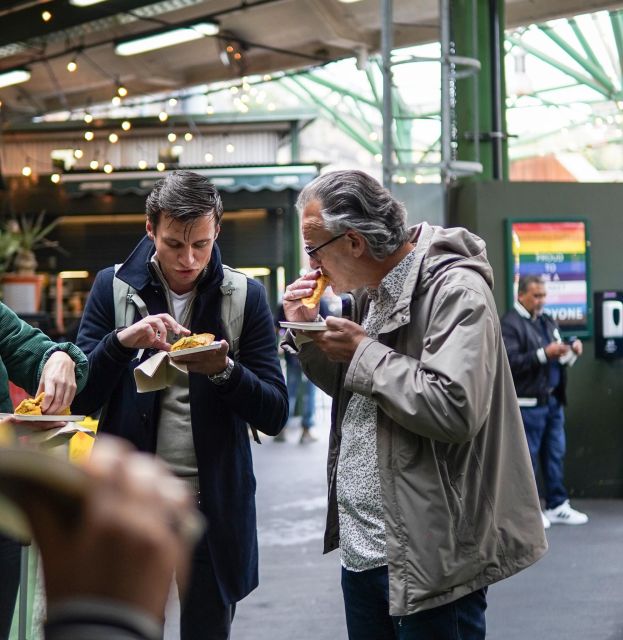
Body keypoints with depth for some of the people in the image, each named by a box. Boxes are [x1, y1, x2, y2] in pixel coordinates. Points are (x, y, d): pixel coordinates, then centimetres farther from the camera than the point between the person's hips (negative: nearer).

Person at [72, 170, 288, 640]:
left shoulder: (246, 296, -1)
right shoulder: (113, 288, 0)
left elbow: (275, 415, -3)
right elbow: (81, 400, -1)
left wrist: (224, 371, -22)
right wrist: (122, 341, -19)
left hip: (215, 508, 0)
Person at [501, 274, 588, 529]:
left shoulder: (547, 321, 15)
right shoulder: (510, 324, -10)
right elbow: (509, 362, -21)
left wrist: (571, 351, -1)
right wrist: (544, 354, -24)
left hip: (553, 399, 8)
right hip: (528, 402, -8)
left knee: (555, 454, 11)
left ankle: (557, 506, 19)